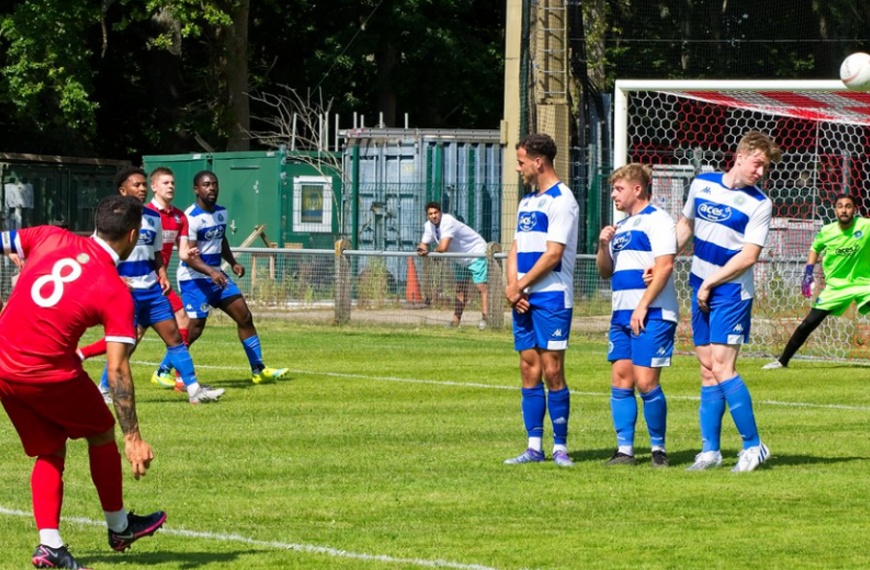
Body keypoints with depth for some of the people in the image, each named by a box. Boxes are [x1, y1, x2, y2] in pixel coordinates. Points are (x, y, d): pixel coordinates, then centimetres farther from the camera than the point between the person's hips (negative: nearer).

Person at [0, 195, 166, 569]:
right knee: (101, 433, 21)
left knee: (50, 450, 20)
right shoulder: (115, 293, -10)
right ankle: (119, 527, 34)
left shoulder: (50, 239, 0)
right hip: (50, 374, -5)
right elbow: (117, 371, -13)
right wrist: (133, 439, -9)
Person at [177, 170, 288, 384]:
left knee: (244, 316, 6)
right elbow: (189, 256, -24)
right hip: (193, 279, -8)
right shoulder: (191, 217, -18)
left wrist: (232, 263, 11)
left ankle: (258, 370, 14)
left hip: (216, 275, 8)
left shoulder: (221, 213, 9)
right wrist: (211, 272, -37)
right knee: (194, 328, -11)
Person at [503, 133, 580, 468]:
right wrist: (512, 286, 0)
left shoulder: (561, 200, -9)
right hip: (524, 300, 8)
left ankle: (560, 446, -2)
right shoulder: (527, 202, 19)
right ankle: (534, 447, 8)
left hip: (552, 298, -8)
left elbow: (553, 254, -15)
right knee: (529, 371, 6)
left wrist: (519, 286, -10)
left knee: (552, 371, -8)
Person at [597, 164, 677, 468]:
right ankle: (624, 450, 5)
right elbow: (606, 272, 24)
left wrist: (643, 307, -18)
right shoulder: (621, 226, 20)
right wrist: (604, 245, 4)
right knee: (620, 379, 2)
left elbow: (664, 266, -15)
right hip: (622, 315, 8)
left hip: (652, 315, -8)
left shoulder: (658, 220, -6)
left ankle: (659, 448, 2)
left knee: (646, 381, -10)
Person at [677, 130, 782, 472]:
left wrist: (709, 283, -13)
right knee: (707, 370, 7)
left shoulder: (759, 204, -8)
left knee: (722, 367, -13)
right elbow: (686, 225, 21)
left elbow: (748, 256, -14)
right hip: (701, 290, 5)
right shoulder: (702, 184, 7)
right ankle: (710, 450, 11)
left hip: (731, 293, -5)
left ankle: (753, 446, -5)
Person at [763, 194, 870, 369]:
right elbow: (815, 248, 14)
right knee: (808, 323, 0)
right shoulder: (827, 232, -5)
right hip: (836, 285, 2)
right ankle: (782, 361, 12)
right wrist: (808, 273, 4)